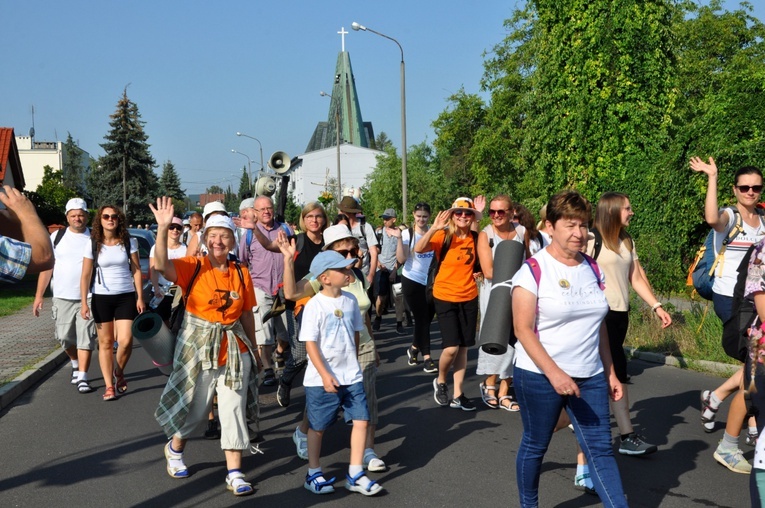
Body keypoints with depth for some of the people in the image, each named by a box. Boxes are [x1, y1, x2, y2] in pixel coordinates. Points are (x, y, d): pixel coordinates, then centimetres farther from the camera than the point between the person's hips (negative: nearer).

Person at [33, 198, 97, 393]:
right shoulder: (57, 237, 6)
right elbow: (46, 266, 7)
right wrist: (39, 295, 2)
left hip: (89, 298, -2)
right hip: (62, 297, 2)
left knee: (85, 338, -6)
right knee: (65, 337, 8)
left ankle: (82, 377, -2)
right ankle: (76, 364, 35)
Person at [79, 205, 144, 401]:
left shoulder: (128, 242, 0)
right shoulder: (92, 245, -2)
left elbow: (136, 270, 2)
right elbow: (85, 275, -1)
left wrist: (140, 298, -4)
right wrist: (83, 303, -7)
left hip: (126, 296, 0)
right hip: (101, 297, 0)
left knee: (125, 341, -9)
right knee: (105, 342, 4)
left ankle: (119, 372, 20)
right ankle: (109, 385, 12)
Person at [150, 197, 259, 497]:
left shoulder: (241, 273, 0)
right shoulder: (193, 267, -8)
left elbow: (246, 315, 8)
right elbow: (161, 265, -28)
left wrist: (254, 350, 13)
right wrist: (163, 228, -39)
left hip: (235, 350, 2)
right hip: (198, 349, -2)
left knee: (234, 410, 2)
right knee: (194, 409, 13)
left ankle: (234, 474, 11)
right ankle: (175, 449, 44)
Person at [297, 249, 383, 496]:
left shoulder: (350, 300, 3)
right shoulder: (315, 305, -15)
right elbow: (310, 343, -17)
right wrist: (325, 375, -21)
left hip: (352, 376, 5)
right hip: (322, 379, -5)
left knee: (361, 420, 0)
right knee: (318, 427, 9)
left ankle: (355, 474, 13)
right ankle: (313, 474, 27)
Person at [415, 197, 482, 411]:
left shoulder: (476, 238, 1)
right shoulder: (443, 236, -11)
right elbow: (418, 249, -28)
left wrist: (478, 272, 0)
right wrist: (433, 228, -40)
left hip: (469, 298, 4)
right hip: (445, 297, -4)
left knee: (463, 347, 9)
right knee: (451, 347, -11)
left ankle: (457, 395, 20)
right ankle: (440, 381, 18)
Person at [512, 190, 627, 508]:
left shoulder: (592, 269, 7)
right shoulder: (533, 270, -11)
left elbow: (599, 326, 14)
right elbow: (523, 329, -15)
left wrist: (610, 373, 11)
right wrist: (554, 372, -23)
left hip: (590, 377, 5)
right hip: (539, 377, -4)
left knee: (600, 449, 3)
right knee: (535, 446, 11)